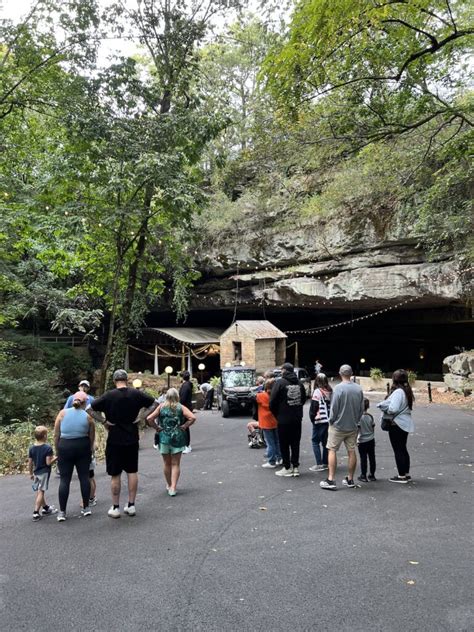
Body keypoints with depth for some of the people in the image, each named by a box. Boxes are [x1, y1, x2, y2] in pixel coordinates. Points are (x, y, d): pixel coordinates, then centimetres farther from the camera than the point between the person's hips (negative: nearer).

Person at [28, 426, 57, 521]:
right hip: (44, 472, -6)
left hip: (36, 472, 6)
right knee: (41, 492, -2)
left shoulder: (31, 448, 0)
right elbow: (48, 462, -19)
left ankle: (45, 508, 32)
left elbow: (30, 463, 5)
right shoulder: (48, 448, -16)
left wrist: (31, 473, 16)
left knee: (39, 491, 17)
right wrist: (55, 458, -1)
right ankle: (36, 513, -3)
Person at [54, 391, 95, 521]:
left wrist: (57, 449, 10)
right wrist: (90, 450, 19)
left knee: (64, 479, 5)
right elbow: (92, 437, 4)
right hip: (83, 447, 0)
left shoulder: (63, 413, -2)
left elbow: (56, 435, -1)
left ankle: (62, 512, 7)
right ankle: (86, 508, 17)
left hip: (65, 447, 0)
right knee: (84, 476, 10)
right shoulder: (88, 417, -2)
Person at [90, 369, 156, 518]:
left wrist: (103, 422, -6)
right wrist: (141, 417, 3)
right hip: (132, 439, 2)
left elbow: (91, 410, -13)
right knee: (132, 472, 13)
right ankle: (131, 505, 18)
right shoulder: (136, 394, -3)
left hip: (114, 440, -2)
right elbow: (153, 404, 6)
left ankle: (115, 508, 15)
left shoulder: (109, 395, -10)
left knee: (115, 474, 7)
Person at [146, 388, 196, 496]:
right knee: (176, 464, 7)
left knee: (167, 463, 17)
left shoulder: (161, 407, -2)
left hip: (164, 437, 1)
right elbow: (192, 418, -18)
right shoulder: (181, 408, -5)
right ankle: (173, 488, 0)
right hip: (177, 438, -1)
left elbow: (149, 419, -10)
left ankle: (169, 485, 31)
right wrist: (184, 426, -7)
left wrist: (157, 427, 0)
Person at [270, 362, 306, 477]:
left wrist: (276, 414, 4)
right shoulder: (299, 383, 5)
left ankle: (287, 467, 9)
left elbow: (273, 401, -11)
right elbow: (303, 399, 13)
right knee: (295, 443, 13)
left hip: (284, 419, -5)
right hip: (297, 418, 5)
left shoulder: (280, 382, -11)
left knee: (284, 444, 5)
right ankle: (295, 467, 16)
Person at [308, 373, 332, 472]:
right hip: (329, 420, 7)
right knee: (325, 442, 14)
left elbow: (313, 407, -13)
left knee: (315, 441, 1)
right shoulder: (330, 391, 6)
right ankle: (325, 463, 17)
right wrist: (331, 417, 16)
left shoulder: (318, 391, -12)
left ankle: (319, 464, -4)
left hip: (320, 420, -6)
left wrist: (312, 418, -2)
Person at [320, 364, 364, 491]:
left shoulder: (339, 388, -16)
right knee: (351, 452, 11)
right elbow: (362, 408, 8)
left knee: (332, 450, 1)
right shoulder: (359, 389, 1)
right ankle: (350, 479, 19)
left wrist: (331, 420, 2)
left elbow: (334, 407, -14)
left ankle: (331, 480, -1)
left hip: (338, 425, -5)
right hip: (353, 426, 5)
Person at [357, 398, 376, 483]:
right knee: (372, 457, 10)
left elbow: (357, 429, -16)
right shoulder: (370, 416, -2)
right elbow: (373, 428, 7)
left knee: (363, 458, 2)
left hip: (362, 441, -4)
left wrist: (356, 440, -8)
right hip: (371, 440, 4)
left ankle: (363, 476, 6)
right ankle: (372, 475, 19)